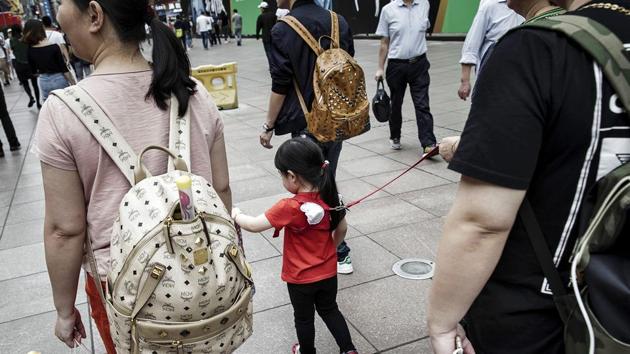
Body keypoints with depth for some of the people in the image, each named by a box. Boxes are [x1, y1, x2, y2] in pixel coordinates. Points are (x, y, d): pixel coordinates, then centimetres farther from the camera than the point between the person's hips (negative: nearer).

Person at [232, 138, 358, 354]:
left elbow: (254, 225, -22)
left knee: (304, 318, 20)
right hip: (328, 271, 5)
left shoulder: (290, 208, -30)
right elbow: (342, 229, 2)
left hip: (300, 278, -5)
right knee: (329, 310, 27)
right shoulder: (330, 197, -12)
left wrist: (235, 215, -4)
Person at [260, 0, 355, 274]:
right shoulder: (339, 22, 5)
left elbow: (280, 86, -13)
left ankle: (337, 251, 13)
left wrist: (268, 126, -2)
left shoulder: (283, 30, -12)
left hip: (306, 125, -6)